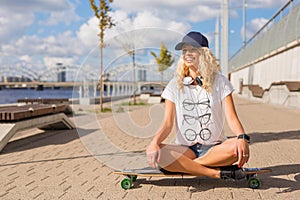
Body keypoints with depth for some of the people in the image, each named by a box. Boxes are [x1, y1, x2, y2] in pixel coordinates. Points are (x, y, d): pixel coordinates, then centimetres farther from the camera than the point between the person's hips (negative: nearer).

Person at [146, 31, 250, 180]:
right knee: (155, 152, -30)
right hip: (185, 149, 1)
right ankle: (218, 172, -27)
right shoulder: (175, 85, 5)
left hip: (215, 147, 0)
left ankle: (180, 166, -22)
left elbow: (232, 118, -6)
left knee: (236, 146, -33)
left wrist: (242, 137, -28)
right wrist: (154, 142, -24)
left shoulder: (220, 82, 4)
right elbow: (168, 124, -2)